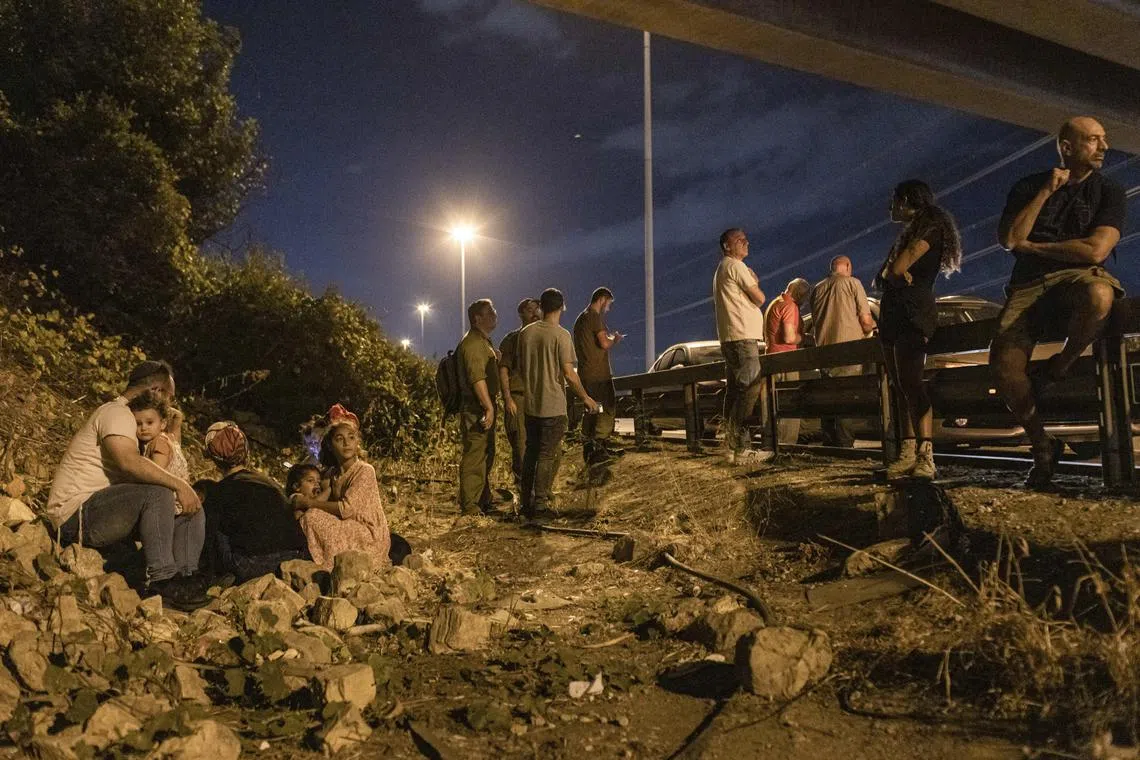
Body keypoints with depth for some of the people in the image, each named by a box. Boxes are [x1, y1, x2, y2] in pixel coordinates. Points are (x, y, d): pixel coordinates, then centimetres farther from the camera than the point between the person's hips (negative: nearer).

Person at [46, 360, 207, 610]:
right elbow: (129, 461, -29)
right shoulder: (116, 413, -9)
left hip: (102, 516, 10)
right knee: (158, 493, -32)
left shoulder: (127, 417, 25)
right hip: (76, 515, -10)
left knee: (192, 511, -1)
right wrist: (179, 485, -27)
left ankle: (185, 576, -18)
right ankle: (161, 579, -28)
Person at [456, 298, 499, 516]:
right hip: (476, 409, -11)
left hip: (484, 406, 11)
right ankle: (469, 506, -2)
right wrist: (488, 408, -26)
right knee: (474, 455, -7)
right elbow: (477, 378, -24)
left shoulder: (483, 342, 20)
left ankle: (483, 502, 29)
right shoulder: (472, 343, -14)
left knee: (486, 456, 18)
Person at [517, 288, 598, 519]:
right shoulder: (560, 335, -14)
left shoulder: (525, 332, 4)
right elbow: (569, 373, -16)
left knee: (531, 452, 15)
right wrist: (585, 398, -4)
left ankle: (527, 502, 21)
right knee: (548, 455, 2)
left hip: (530, 404, 6)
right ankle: (540, 504, 5)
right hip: (553, 406, -6)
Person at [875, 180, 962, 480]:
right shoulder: (907, 233, 25)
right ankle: (908, 453, 1)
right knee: (900, 385, 3)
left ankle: (925, 457, -23)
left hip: (913, 312, -9)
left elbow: (896, 269, -15)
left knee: (909, 381, -19)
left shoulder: (930, 226, -3)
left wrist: (892, 271, 5)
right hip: (893, 312, 9)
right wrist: (896, 275, -2)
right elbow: (882, 278, 18)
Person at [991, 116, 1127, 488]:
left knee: (1099, 295, -41)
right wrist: (1046, 192, -4)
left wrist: (1033, 246, -1)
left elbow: (1095, 251, -8)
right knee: (1004, 363, -24)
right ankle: (1043, 447, -3)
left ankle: (1057, 368, -12)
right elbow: (1008, 238, -3)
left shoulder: (1109, 192, 8)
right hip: (1029, 286, 1)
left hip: (1078, 277, -1)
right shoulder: (1029, 186, 13)